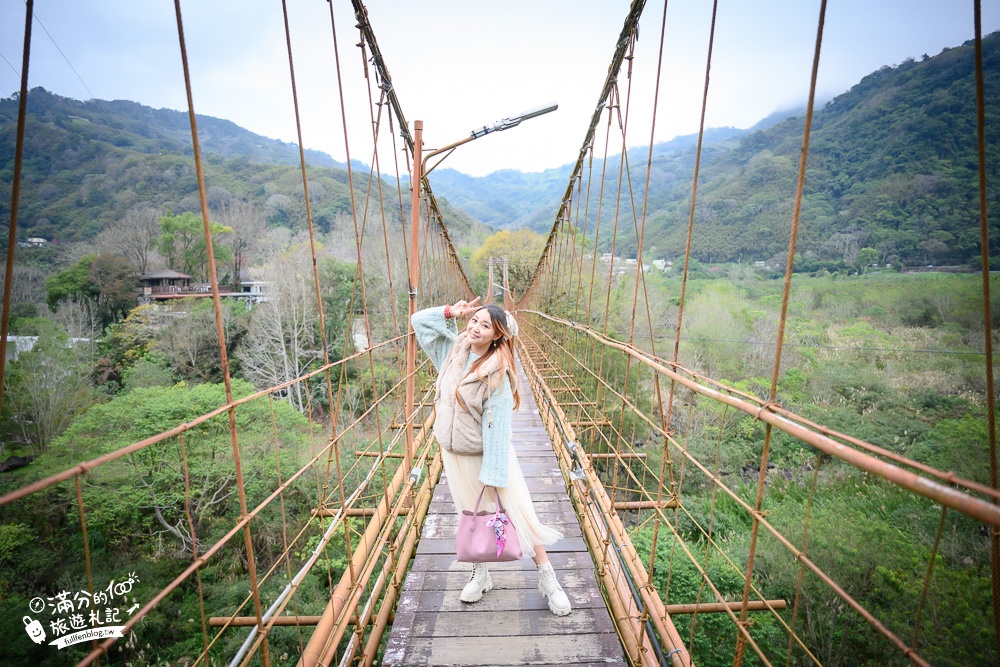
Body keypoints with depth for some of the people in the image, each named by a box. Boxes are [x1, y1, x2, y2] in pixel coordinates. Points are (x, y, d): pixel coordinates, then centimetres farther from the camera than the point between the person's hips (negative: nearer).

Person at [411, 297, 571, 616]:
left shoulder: (497, 373, -21)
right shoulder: (454, 350, -5)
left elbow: (497, 423, -21)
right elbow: (419, 320, 4)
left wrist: (493, 474, -20)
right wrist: (452, 312, -11)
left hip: (490, 451, -5)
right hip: (455, 452, 5)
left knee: (519, 511, 3)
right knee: (471, 514, 19)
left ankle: (547, 578, 23)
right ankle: (480, 575, 40)